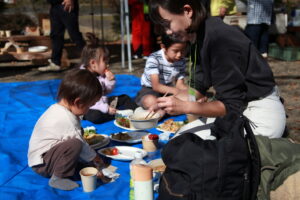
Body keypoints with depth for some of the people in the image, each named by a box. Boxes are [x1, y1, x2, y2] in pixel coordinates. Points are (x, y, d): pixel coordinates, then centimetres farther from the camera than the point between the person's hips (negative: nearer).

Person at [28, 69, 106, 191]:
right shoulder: (66, 119, -26)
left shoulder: (58, 109, 5)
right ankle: (58, 178, -15)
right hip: (41, 163, -10)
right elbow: (79, 143, -17)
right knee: (75, 144, -32)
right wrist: (95, 159, -1)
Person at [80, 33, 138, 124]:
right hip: (89, 108, -8)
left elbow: (106, 91, 11)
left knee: (124, 98, 8)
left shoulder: (100, 75, 2)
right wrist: (106, 109, -30)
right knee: (95, 116, -40)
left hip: (103, 103, 9)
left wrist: (110, 80, -10)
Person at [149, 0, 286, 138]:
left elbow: (232, 105, -21)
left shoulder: (219, 39, -25)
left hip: (260, 114, -9)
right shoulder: (201, 35, 2)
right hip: (241, 107, 9)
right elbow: (200, 87, 8)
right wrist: (166, 106, -1)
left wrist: (185, 107, -24)